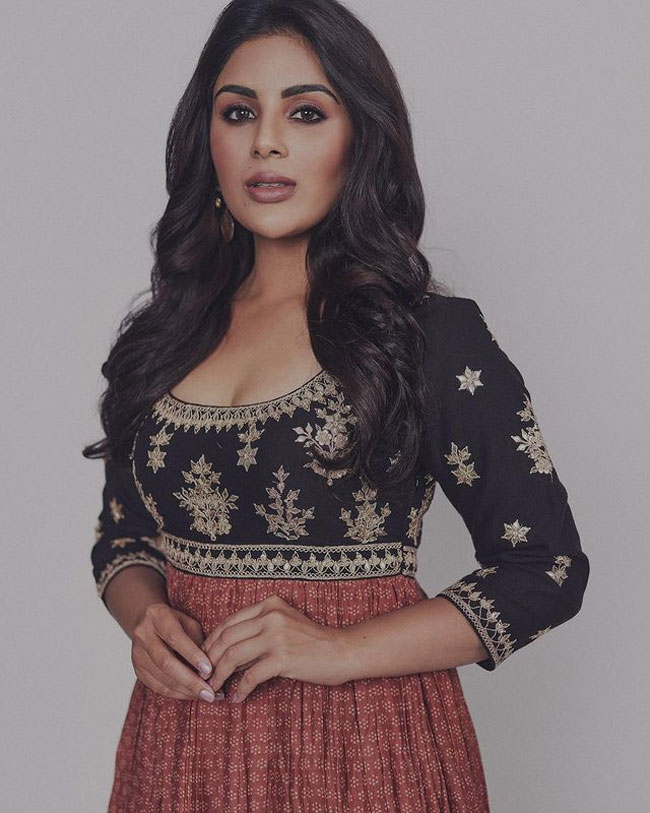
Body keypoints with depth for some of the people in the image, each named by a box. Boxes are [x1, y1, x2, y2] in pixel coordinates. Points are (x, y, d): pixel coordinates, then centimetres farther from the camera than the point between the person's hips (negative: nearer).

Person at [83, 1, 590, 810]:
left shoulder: (433, 332, -8)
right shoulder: (166, 334, 6)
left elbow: (546, 568, -8)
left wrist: (341, 650, -18)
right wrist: (144, 618, -7)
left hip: (364, 743, -4)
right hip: (181, 739, 4)